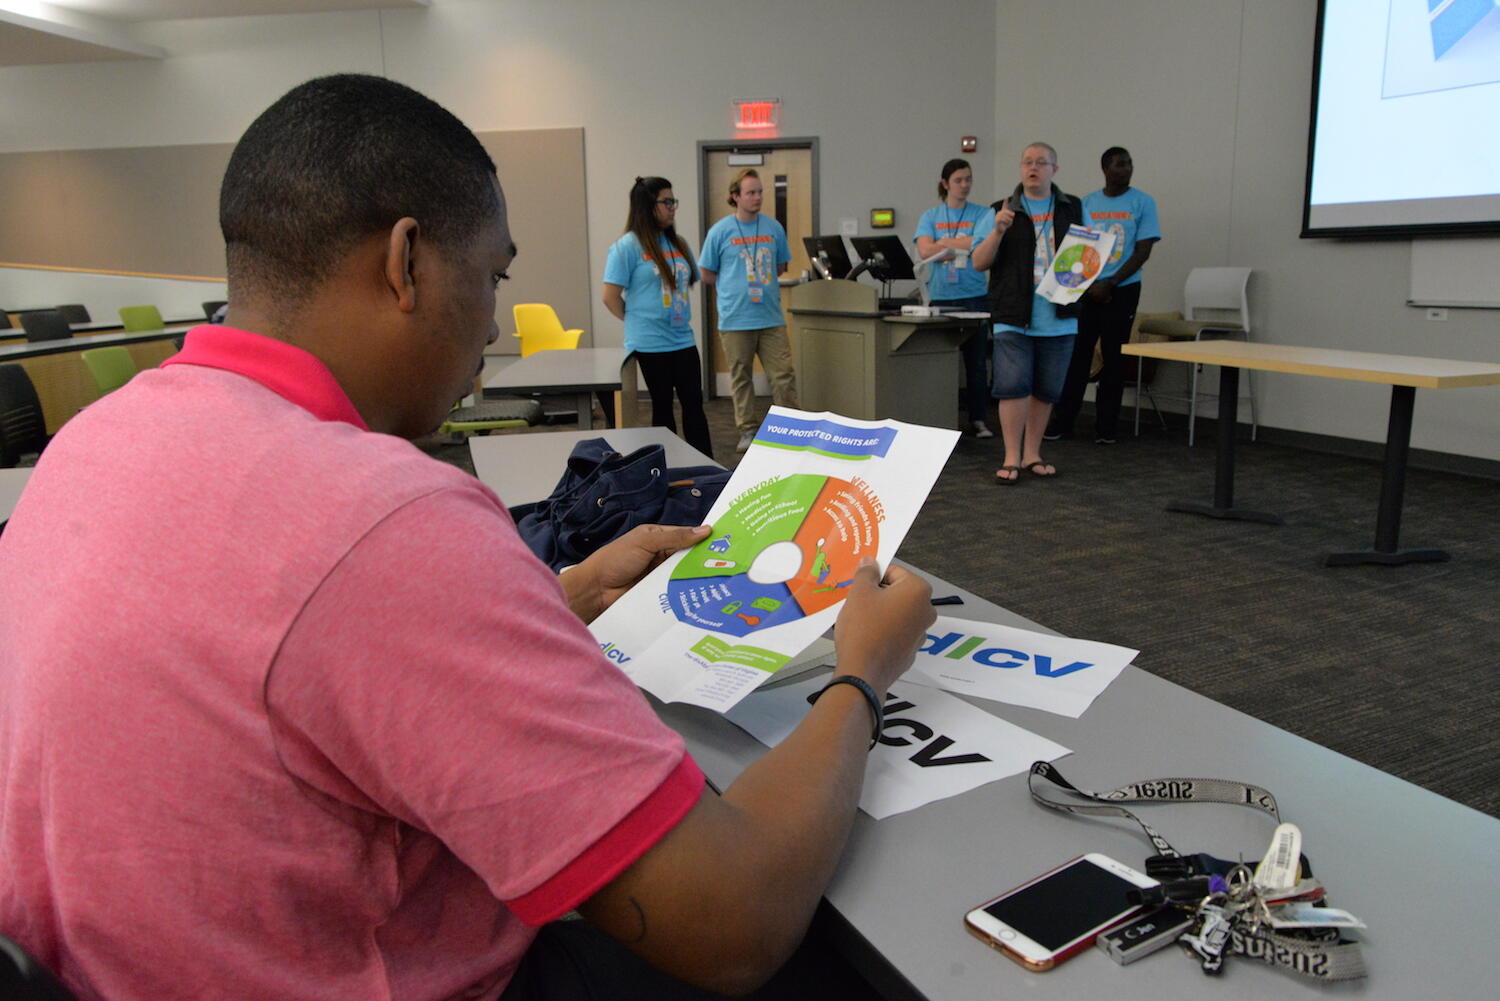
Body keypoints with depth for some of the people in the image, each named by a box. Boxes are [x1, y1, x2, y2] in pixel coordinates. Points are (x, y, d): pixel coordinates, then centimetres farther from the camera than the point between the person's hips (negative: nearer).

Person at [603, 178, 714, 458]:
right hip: (650, 343, -5)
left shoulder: (678, 244, 9)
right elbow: (611, 297, -9)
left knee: (694, 406, 6)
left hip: (683, 339, 5)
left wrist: (679, 317, 13)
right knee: (663, 407, 7)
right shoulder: (627, 246, -9)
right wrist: (639, 321, 2)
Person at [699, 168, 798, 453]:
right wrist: (734, 288, 5)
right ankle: (748, 431, 19)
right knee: (741, 378, 8)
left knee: (783, 376, -1)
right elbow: (707, 274, 6)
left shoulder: (774, 228, 6)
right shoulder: (720, 231, -1)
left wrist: (762, 283, 8)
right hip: (735, 319, -2)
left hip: (771, 317, 2)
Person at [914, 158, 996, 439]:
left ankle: (978, 420, 9)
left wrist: (944, 242, -5)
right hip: (940, 297, 1)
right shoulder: (930, 216, 8)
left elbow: (982, 244, -10)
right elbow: (924, 251, -7)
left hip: (974, 297, 0)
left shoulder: (983, 214, 6)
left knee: (976, 361, 2)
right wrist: (964, 245, -9)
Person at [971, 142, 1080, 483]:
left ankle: (1032, 454, 20)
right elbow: (979, 262, 0)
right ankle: (1011, 458, 1)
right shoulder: (1003, 210, 5)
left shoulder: (1073, 209, 11)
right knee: (1013, 386, -9)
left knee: (1046, 390, 8)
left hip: (1059, 318, 3)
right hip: (1013, 317, -2)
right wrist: (998, 231, -17)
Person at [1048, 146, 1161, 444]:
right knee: (1076, 355, 0)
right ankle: (1062, 423, 5)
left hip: (1123, 290, -2)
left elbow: (1143, 251, -5)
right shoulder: (1086, 203, 7)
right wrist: (1090, 285, -5)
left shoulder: (1143, 202, 0)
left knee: (1113, 358, 2)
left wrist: (1109, 284, -12)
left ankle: (1106, 427, 8)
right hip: (1086, 290, 2)